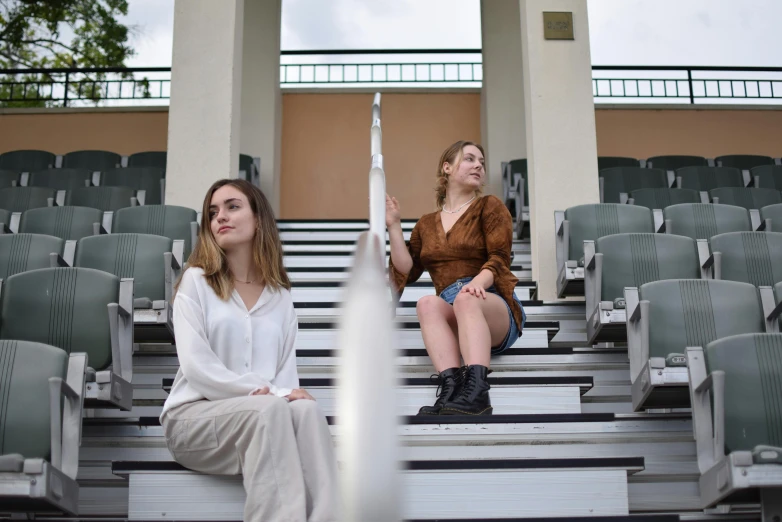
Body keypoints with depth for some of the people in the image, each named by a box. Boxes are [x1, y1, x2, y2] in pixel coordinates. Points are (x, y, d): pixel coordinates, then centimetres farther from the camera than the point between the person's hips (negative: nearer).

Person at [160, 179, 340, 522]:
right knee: (269, 410, -35)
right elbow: (196, 366, -9)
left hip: (265, 411, 3)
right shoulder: (196, 281, 3)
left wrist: (286, 393, -17)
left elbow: (286, 369, 10)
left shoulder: (280, 295, 15)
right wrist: (271, 394, -17)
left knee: (305, 410, -32)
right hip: (194, 415, -3)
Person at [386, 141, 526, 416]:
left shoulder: (489, 207, 13)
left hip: (493, 304, -2)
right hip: (451, 317, 2)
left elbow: (499, 258, -2)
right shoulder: (426, 224, 23)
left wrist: (478, 282, -23)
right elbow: (406, 272, 13)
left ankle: (476, 391, -53)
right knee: (428, 303, -32)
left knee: (466, 298, -36)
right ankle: (451, 386, -49)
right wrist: (394, 227, 8)